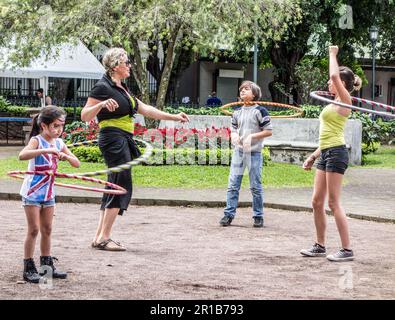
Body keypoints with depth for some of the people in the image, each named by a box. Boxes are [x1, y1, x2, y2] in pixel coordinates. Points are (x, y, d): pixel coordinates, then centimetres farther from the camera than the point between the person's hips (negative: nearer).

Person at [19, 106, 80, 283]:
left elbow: (77, 163, 5)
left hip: (48, 192, 6)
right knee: (33, 230, -5)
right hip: (32, 192, -6)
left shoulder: (59, 143, 4)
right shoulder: (37, 140, -15)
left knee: (47, 230, 11)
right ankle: (28, 268, 1)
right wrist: (46, 150, -43)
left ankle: (47, 265, 20)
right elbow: (22, 155, -36)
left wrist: (65, 156, -16)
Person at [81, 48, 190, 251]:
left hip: (123, 141, 10)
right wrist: (102, 104, -29)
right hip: (113, 139, -10)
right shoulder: (103, 87, -9)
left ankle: (99, 238, 10)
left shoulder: (121, 89, 19)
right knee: (122, 186, -12)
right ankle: (104, 237, -12)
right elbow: (84, 116, -12)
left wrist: (174, 117, 21)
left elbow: (144, 109, 22)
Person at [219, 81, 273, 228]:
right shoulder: (237, 112, 13)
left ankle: (258, 216, 10)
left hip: (254, 152, -5)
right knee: (233, 185, 1)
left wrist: (252, 136, -15)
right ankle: (229, 214, 5)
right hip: (238, 151, 5)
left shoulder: (259, 110, -4)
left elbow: (268, 131, -6)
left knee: (256, 186, 1)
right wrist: (234, 136, -4)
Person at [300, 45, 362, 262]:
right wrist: (313, 156, 22)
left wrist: (333, 54, -8)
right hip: (325, 154, 9)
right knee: (317, 202, 10)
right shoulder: (335, 104, 20)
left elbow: (334, 75, -23)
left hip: (336, 153, -9)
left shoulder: (345, 101, -7)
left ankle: (347, 250, -5)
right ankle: (320, 246, 19)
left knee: (333, 203, -8)